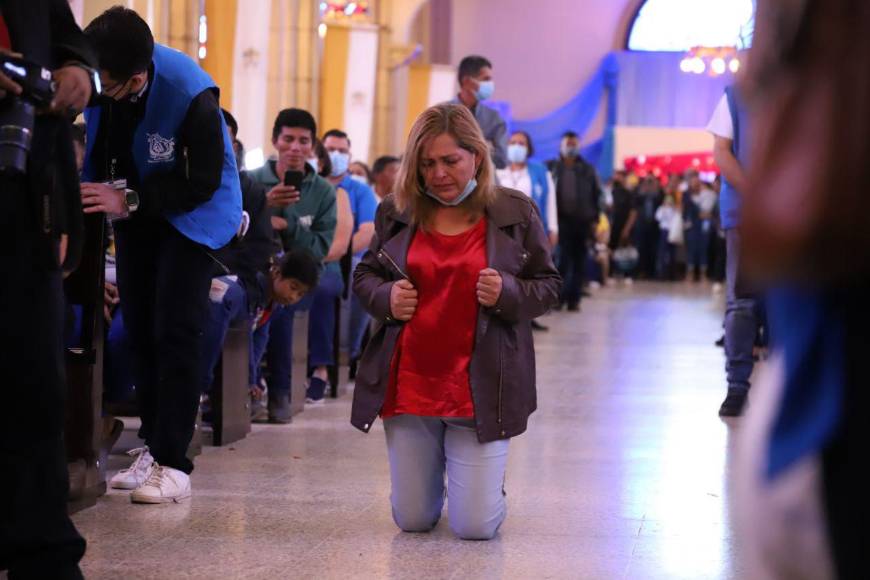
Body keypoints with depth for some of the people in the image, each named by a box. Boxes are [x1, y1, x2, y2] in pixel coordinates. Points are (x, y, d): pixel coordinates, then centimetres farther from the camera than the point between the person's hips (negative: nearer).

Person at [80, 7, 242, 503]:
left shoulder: (191, 96, -33)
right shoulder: (96, 80, -18)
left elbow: (202, 183, -25)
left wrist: (129, 201, -30)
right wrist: (100, 193, -13)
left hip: (191, 213, -6)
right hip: (135, 208, 6)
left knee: (175, 331, -12)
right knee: (140, 328, 7)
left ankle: (173, 463, -9)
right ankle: (154, 446, 16)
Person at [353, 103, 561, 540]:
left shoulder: (516, 213, -1)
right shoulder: (397, 212, 5)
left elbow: (548, 287, 4)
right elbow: (364, 275, 17)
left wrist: (507, 293, -17)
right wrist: (386, 297, -7)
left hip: (481, 388, -2)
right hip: (409, 384, 2)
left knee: (475, 527, -4)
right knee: (413, 520, 9)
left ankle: (477, 479, 33)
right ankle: (431, 471, 45)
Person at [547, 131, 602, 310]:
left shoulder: (587, 170, 8)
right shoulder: (552, 168, 5)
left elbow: (597, 195, 9)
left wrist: (594, 218, 2)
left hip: (582, 221, 2)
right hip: (562, 219, -2)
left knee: (579, 261, 5)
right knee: (562, 259, -8)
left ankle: (574, 299, 10)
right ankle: (558, 296, -2)